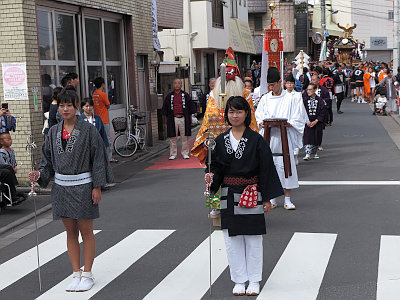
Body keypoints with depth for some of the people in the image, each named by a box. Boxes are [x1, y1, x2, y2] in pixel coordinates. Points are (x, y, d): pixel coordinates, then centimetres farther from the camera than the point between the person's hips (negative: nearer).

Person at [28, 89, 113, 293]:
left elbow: (98, 159, -6)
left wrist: (97, 187, -10)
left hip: (83, 187, -4)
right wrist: (39, 174, -8)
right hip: (61, 187, 4)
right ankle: (76, 274, 18)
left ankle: (87, 275, 13)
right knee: (70, 232, 10)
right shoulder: (54, 132, 7)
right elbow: (48, 160, 11)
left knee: (86, 232, 2)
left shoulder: (88, 130, -6)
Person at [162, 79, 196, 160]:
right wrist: (167, 117, 9)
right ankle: (173, 154, 8)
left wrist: (189, 116, 8)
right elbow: (165, 108, 15)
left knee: (184, 137, 2)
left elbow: (191, 106, 13)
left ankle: (185, 153, 9)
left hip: (183, 119, 0)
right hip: (173, 119, 0)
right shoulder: (169, 96, 9)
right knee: (173, 137, 1)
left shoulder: (185, 95, 8)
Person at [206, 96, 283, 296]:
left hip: (251, 195, -3)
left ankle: (254, 281, 16)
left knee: (253, 239, 4)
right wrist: (212, 178, -14)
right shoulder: (221, 140, 5)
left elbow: (266, 169, -4)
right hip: (229, 195, 3)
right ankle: (239, 280, 17)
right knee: (232, 239, 6)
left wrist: (267, 198, -7)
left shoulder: (256, 140, -5)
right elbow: (217, 167, 9)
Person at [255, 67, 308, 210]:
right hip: (269, 137, 3)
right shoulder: (265, 99, 12)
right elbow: (258, 117, 12)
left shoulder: (290, 98, 1)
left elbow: (297, 119, -1)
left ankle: (287, 200, 3)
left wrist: (287, 123, -19)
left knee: (286, 164, -4)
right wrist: (262, 123, -10)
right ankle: (272, 199, 13)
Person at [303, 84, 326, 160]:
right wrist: (307, 121, -12)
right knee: (307, 138, -10)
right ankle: (308, 154, -11)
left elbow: (322, 113, -2)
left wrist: (315, 121, -12)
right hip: (307, 123, -1)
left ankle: (314, 153, 24)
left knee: (317, 139, 8)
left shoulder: (320, 101, 0)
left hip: (317, 123, 1)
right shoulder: (305, 100, 1)